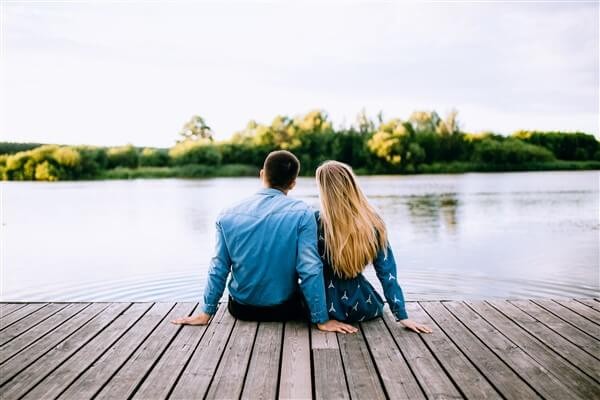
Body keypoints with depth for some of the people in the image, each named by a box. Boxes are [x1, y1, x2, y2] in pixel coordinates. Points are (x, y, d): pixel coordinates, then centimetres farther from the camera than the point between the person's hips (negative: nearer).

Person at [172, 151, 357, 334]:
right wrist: (322, 320, -11)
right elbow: (310, 269, -18)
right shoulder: (301, 213, -16)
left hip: (241, 310, 3)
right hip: (284, 309, -3)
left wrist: (206, 313, 6)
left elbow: (219, 268, -4)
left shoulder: (228, 215, -7)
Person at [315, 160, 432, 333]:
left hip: (326, 306, -2)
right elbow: (387, 271, -8)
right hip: (362, 308, 2)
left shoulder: (317, 221, -20)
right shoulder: (373, 221, -10)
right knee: (377, 306, 37)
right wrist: (402, 315, -3)